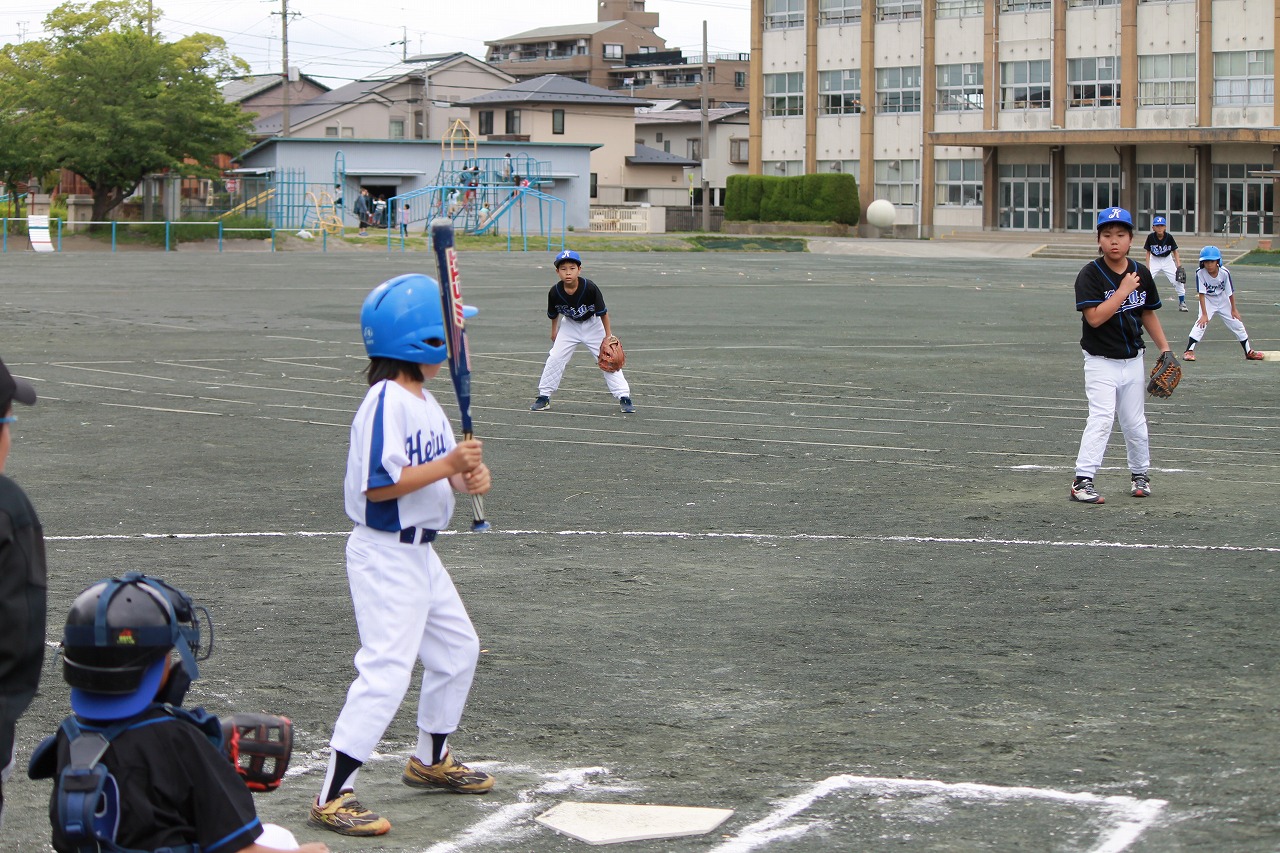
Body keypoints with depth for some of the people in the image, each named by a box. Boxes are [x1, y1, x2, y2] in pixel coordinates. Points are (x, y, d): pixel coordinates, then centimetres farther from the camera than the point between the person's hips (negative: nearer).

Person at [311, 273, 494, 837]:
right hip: (385, 556, -10)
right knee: (385, 672, -16)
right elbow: (379, 485, -25)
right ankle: (333, 797, -14)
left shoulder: (424, 402, 11)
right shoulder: (386, 403, -19)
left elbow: (447, 467, 13)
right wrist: (448, 466, -26)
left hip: (419, 553, 10)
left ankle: (431, 761, 39)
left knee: (458, 650, 21)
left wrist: (471, 475, -9)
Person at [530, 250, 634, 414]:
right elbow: (554, 314, -1)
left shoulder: (590, 288, -31)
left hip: (593, 325, -2)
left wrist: (608, 335, -14)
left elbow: (602, 312, -19)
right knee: (555, 358, -4)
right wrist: (554, 332, 11)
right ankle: (544, 397, 7)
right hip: (570, 325, 2)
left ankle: (624, 397, -1)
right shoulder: (555, 292, -23)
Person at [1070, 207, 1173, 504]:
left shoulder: (1141, 273, 3)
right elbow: (1094, 317, -24)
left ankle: (1140, 474, 33)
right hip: (1101, 362, -5)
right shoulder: (1090, 275, -13)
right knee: (1101, 418, -18)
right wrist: (1123, 290, -23)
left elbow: (1148, 313, 15)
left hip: (1133, 361, 5)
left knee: (1134, 421, 13)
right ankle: (1082, 481, -19)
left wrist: (1165, 349, 12)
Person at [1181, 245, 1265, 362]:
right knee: (1201, 323, -23)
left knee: (1237, 323, 7)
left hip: (1223, 300, 2)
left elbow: (1230, 292, -12)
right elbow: (1201, 294, -25)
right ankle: (1189, 351, -23)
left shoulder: (1224, 273, -24)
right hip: (1208, 301, -2)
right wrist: (1204, 314, -27)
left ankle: (1249, 352, 23)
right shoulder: (1200, 273, -28)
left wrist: (1234, 309, -3)